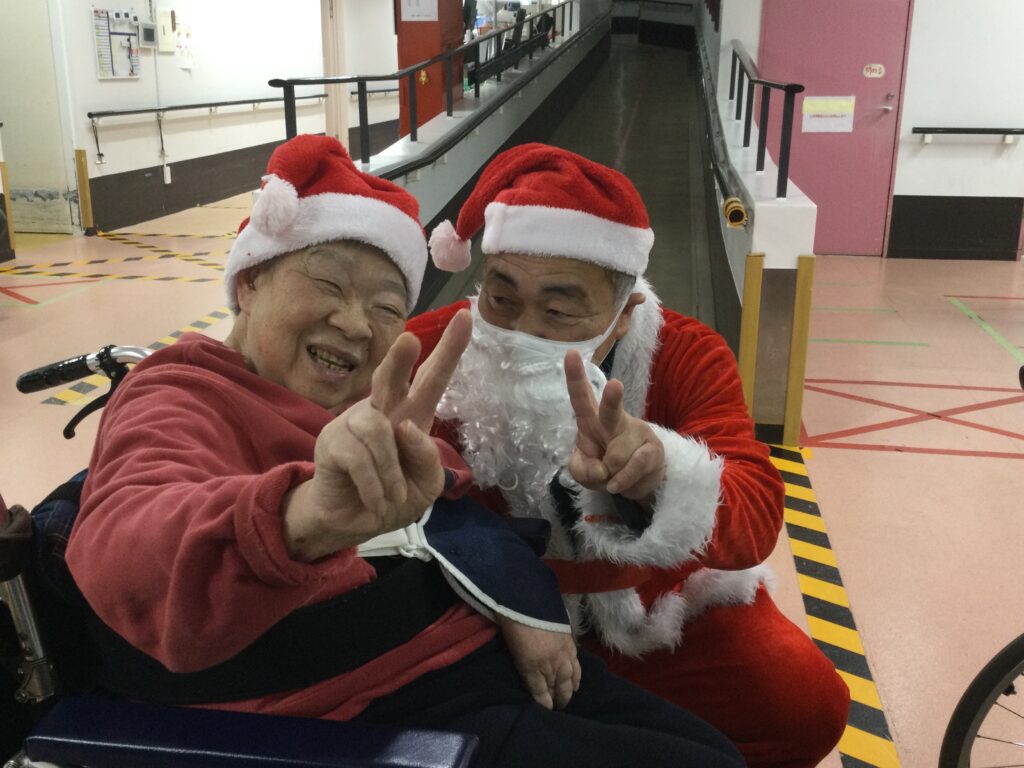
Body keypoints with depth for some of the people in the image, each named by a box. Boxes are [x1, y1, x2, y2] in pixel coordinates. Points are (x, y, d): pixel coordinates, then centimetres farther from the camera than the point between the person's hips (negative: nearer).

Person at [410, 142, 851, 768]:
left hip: (660, 611, 1)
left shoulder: (689, 357, -21)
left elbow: (754, 518, -35)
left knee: (804, 706, -16)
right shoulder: (428, 349, -22)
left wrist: (661, 480, -57)